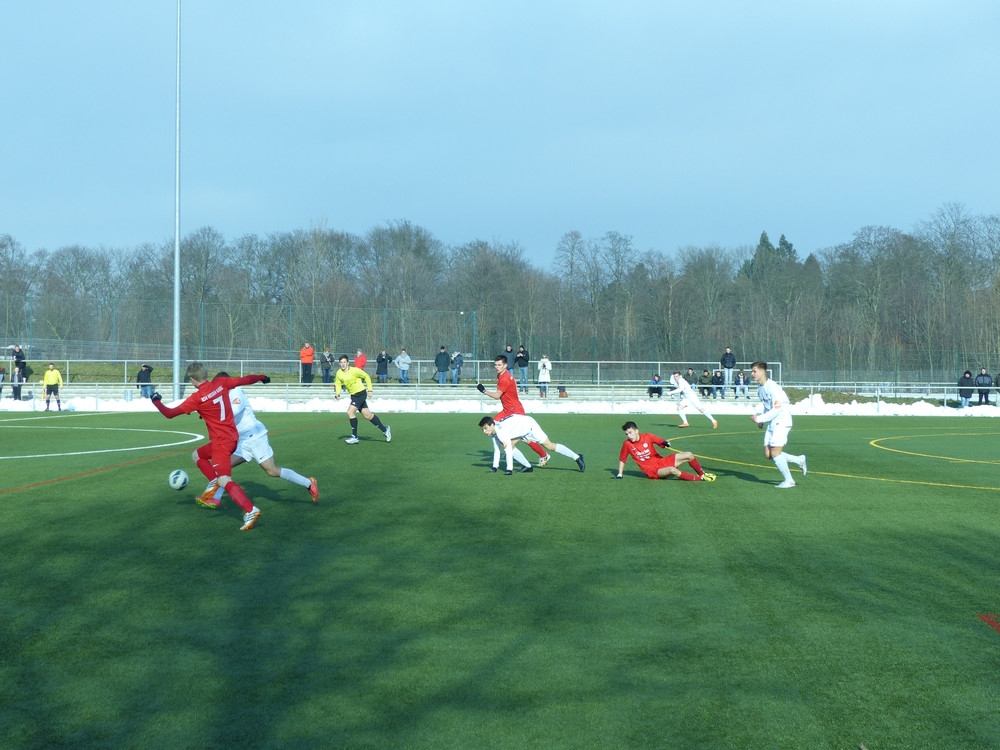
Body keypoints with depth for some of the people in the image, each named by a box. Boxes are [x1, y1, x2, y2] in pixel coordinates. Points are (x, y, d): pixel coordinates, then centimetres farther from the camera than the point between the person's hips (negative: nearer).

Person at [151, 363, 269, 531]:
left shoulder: (197, 398, -15)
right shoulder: (221, 383, -1)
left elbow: (169, 413, -9)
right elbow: (244, 380, 12)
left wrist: (157, 401, 11)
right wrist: (261, 377, 32)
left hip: (221, 442, -8)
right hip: (232, 437, 8)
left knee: (224, 480, -13)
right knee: (197, 455, 25)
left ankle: (250, 511, -26)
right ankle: (216, 486, 16)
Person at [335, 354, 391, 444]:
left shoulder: (354, 370, -16)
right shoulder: (339, 373, -1)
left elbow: (366, 376, -6)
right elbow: (338, 384, 9)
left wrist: (369, 389, -7)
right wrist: (337, 393, -10)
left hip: (361, 393, -7)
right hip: (353, 395, 7)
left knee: (350, 412, -19)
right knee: (367, 415, 10)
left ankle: (354, 437, -12)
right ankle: (385, 429, 26)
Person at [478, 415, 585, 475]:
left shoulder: (501, 431, -35)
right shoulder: (493, 432, -8)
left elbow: (508, 450, -40)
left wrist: (509, 469, -40)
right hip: (520, 429, 9)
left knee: (549, 445, -7)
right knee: (511, 445, -4)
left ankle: (577, 457, 0)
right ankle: (527, 467, 9)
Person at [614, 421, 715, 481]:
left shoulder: (647, 436, -4)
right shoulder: (627, 444, -9)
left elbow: (662, 442, 3)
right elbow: (622, 459, 2)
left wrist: (665, 443, -20)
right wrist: (619, 475, 1)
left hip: (661, 461, 4)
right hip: (652, 471, -4)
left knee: (689, 455, -6)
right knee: (672, 470, -35)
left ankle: (702, 473, 17)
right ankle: (700, 479, -23)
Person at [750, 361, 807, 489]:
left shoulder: (773, 388, -20)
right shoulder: (760, 387, 9)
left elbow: (776, 410, -24)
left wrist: (759, 419, -20)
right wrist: (762, 419, 10)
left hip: (781, 421, -9)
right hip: (772, 424, 9)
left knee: (775, 453, -11)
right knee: (768, 454, 4)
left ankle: (789, 481, 3)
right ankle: (799, 460, 21)